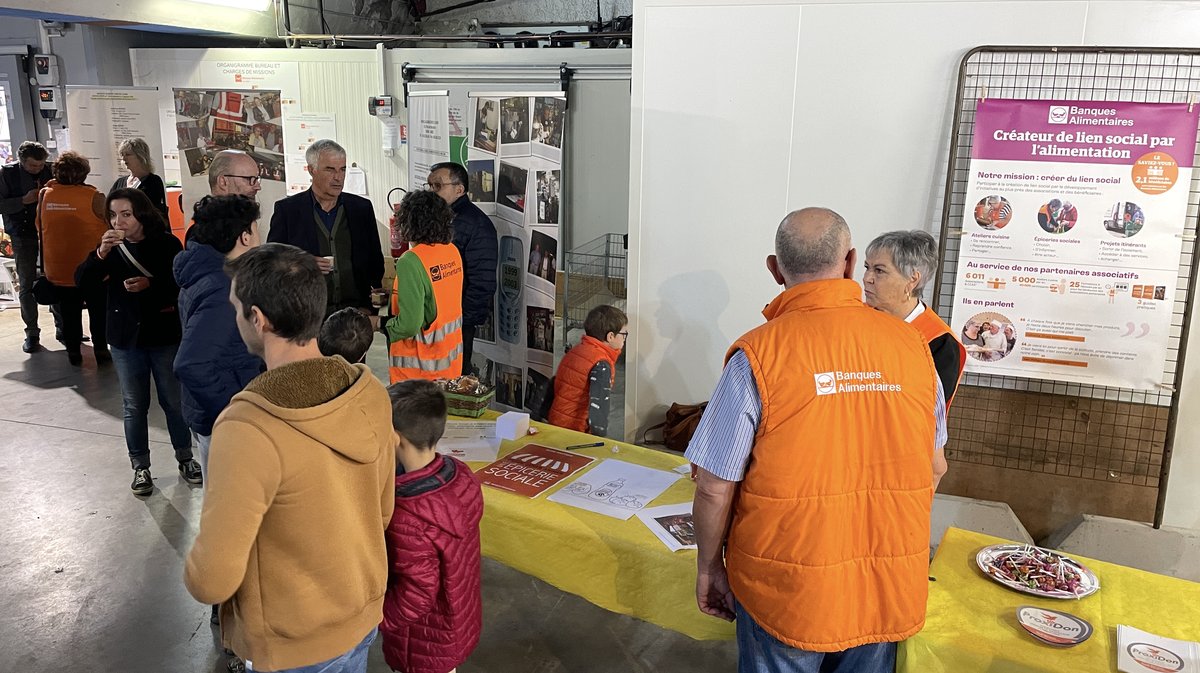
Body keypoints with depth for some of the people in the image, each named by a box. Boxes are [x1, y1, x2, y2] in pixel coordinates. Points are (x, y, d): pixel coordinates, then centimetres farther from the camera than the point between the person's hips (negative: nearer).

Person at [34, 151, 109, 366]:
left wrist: (44, 265, 16)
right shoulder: (94, 197, -16)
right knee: (98, 311, 12)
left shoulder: (45, 194, -3)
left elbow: (40, 229, 6)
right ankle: (101, 351, 14)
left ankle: (73, 351, 21)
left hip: (58, 269, 3)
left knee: (69, 313, 15)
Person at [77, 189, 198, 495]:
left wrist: (150, 284, -22)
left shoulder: (167, 244, -7)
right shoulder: (112, 247, 1)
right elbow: (82, 281, -9)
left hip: (165, 335, -2)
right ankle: (140, 467, 20)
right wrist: (101, 253, -24)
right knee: (134, 406, 10)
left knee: (174, 401, 9)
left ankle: (185, 458, 24)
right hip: (125, 338, 2)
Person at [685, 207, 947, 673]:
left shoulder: (758, 355, -17)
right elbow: (930, 471, 6)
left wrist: (709, 567, 2)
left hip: (787, 594, -3)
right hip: (889, 591, 4)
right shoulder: (911, 346, -5)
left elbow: (715, 489, -14)